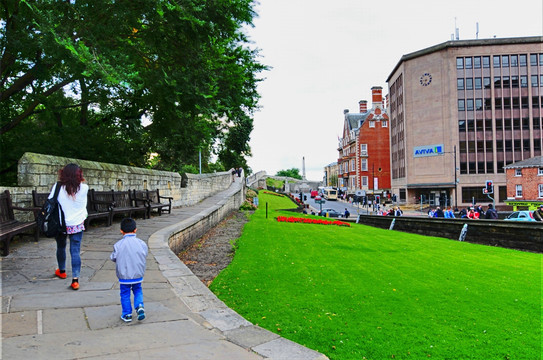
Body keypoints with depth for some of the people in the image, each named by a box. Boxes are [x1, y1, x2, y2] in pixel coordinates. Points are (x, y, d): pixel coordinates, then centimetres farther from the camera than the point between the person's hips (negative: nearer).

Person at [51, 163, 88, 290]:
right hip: (77, 225, -1)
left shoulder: (58, 187, -14)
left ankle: (62, 271, 43)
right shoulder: (83, 188, -12)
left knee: (61, 247, 23)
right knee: (75, 251, 2)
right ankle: (75, 279, -4)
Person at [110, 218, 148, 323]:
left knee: (125, 294, 13)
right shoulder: (141, 243, -8)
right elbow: (145, 258, 2)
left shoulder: (118, 245, -12)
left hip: (124, 275, -1)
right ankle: (139, 306, 1)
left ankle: (127, 314, 19)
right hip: (138, 274, 2)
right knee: (138, 291, 21)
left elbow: (113, 258, -2)